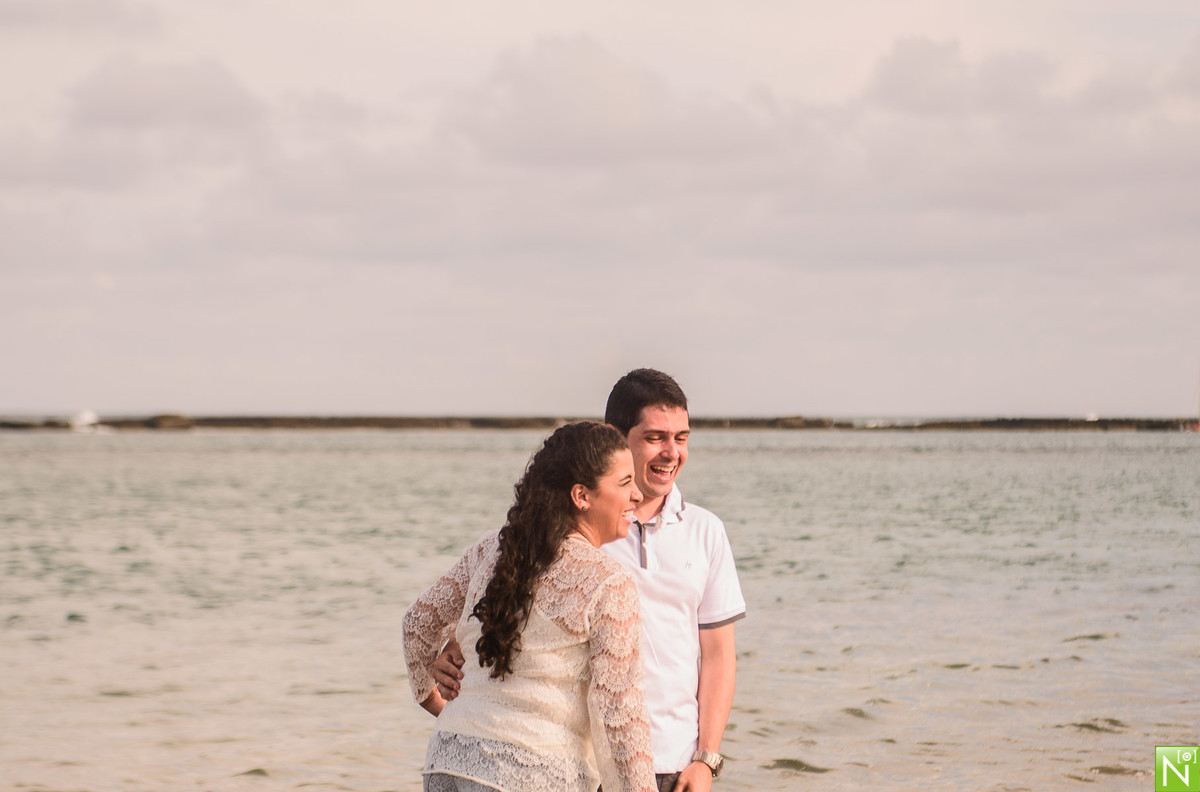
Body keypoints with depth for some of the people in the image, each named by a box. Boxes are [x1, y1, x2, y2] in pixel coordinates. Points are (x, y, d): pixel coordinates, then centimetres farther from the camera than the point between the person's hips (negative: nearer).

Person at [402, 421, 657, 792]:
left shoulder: (491, 550, 9)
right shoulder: (609, 584, -10)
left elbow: (420, 620, 22)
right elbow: (618, 714, -12)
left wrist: (431, 695, 37)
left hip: (448, 756, 6)